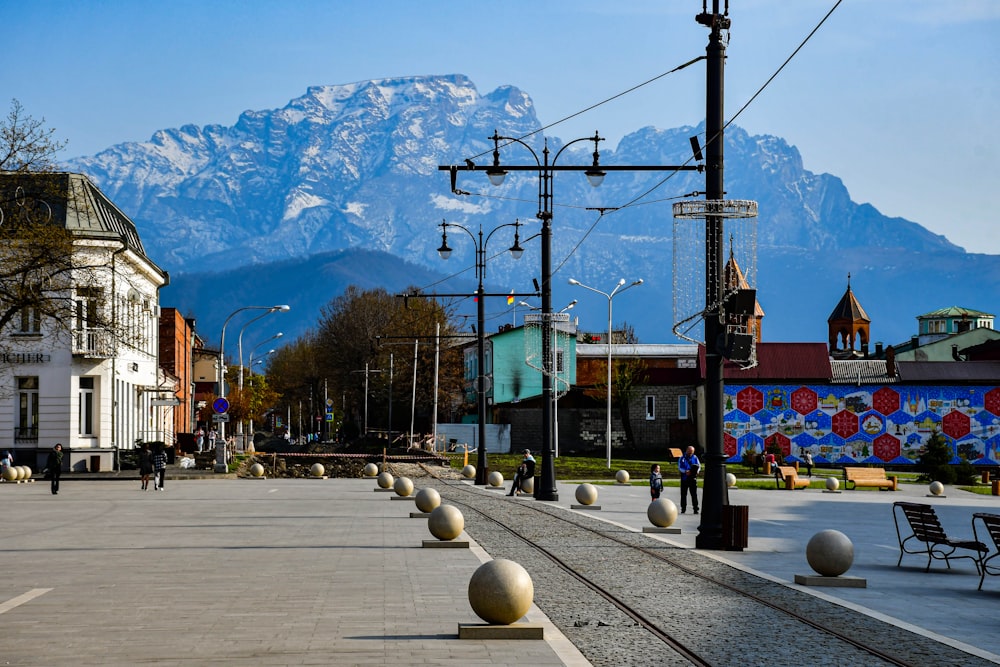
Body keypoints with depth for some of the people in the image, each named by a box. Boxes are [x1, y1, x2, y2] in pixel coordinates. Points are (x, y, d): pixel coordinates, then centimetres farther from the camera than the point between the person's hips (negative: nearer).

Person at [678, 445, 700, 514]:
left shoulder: (695, 458, 7)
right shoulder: (682, 458, 5)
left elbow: (699, 466, 7)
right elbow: (679, 467, 0)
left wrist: (696, 471, -15)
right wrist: (685, 471, -18)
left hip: (693, 478, 0)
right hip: (684, 478, 0)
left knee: (694, 494, -5)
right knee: (683, 494, 5)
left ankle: (695, 508, -4)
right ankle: (683, 508, 13)